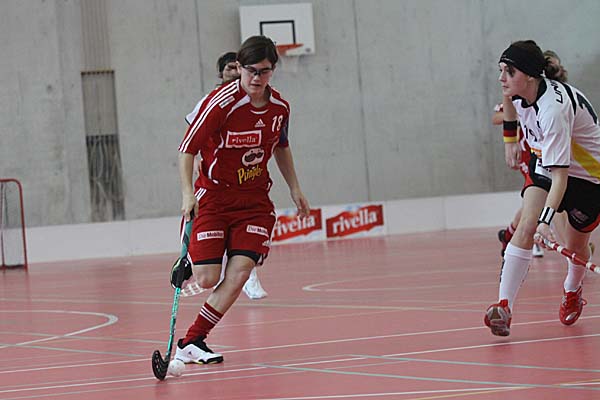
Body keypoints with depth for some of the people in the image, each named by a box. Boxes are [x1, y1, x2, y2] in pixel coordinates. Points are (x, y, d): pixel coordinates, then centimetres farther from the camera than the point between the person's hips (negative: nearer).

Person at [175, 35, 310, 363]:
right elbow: (187, 149, -15)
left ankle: (191, 343, -6)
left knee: (239, 274, -13)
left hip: (255, 198, 4)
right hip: (213, 195, -4)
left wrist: (294, 189, 19)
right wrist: (188, 192, -27)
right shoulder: (221, 102, -18)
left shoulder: (280, 107, 0)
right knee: (207, 279, -13)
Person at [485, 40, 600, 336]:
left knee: (575, 245, 12)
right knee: (526, 227, -18)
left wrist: (546, 219, -48)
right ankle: (504, 306, -29)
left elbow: (560, 174, -40)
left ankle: (572, 292, 47)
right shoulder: (517, 93, -16)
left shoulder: (553, 109, -37)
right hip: (544, 162, 6)